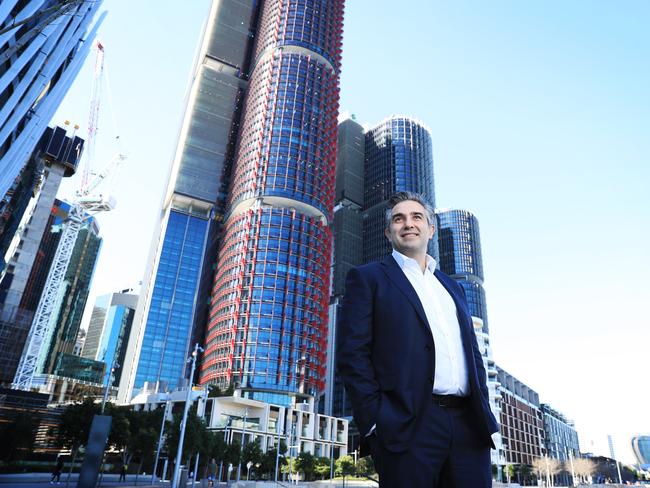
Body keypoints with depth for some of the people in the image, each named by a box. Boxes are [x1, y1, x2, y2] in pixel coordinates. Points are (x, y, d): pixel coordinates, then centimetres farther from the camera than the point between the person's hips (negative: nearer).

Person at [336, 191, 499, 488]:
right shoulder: (368, 278, 4)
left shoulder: (452, 287, 22)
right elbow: (352, 353, -5)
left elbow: (473, 354, 21)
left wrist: (485, 415, 10)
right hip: (408, 428, -5)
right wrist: (375, 422, -12)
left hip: (469, 428, 5)